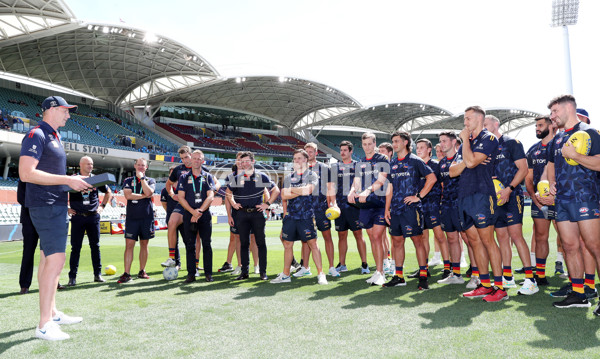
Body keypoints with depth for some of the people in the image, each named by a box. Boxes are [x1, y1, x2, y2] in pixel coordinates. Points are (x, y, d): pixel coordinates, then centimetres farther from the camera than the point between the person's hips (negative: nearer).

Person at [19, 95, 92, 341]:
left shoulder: (53, 137, 19)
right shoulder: (36, 135, -11)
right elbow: (26, 173, -22)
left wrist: (77, 182, 10)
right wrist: (68, 179, -22)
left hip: (57, 205, 10)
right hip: (45, 206, -10)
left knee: (47, 258, 14)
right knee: (56, 258, -14)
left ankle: (52, 313, 24)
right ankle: (44, 325, -9)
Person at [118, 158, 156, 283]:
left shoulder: (151, 181, 10)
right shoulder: (128, 181, 10)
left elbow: (148, 192, -11)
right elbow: (128, 195, -7)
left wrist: (142, 177, -7)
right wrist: (144, 196, -5)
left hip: (147, 217, 1)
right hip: (132, 217, 0)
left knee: (144, 244, 6)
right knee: (129, 245, -5)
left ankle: (142, 271, 16)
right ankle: (126, 273, -3)